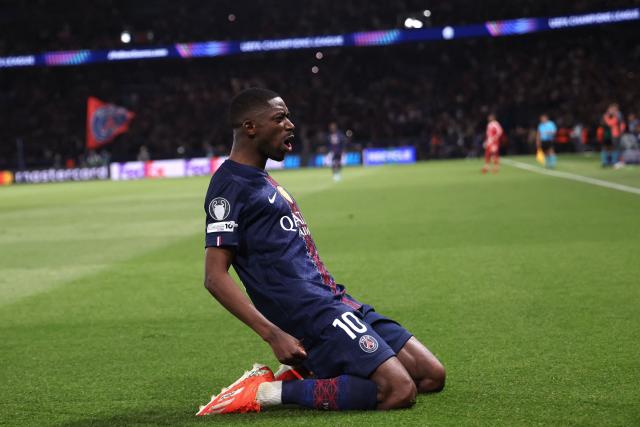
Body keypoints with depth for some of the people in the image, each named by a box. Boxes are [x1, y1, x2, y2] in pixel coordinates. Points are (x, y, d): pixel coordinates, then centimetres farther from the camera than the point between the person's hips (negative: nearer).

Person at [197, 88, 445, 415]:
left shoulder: (262, 180, 20)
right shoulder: (230, 185, -10)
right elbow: (215, 277, -17)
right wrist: (273, 335, -22)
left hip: (335, 300, 9)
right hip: (310, 313, -9)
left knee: (431, 376, 5)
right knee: (399, 391, -21)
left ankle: (304, 376, 7)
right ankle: (271, 391, -11)